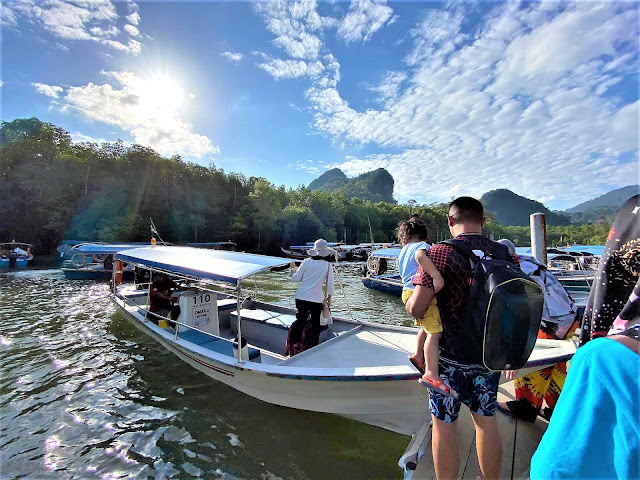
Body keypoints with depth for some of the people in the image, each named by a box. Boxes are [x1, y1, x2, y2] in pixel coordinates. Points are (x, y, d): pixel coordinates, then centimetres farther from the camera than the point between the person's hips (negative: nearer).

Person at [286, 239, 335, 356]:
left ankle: (291, 347, 21)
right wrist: (329, 298, 11)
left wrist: (293, 269, 22)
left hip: (301, 297, 2)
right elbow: (330, 284, -2)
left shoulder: (306, 262, 0)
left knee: (300, 320, 18)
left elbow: (296, 278, 3)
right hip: (316, 299, -2)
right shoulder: (328, 265, -4)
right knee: (315, 324, 12)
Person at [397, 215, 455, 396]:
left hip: (407, 291, 9)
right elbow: (420, 257, -29)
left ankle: (418, 356, 37)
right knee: (435, 331, -11)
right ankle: (431, 375, -15)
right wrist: (437, 276, -32)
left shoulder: (402, 252, 21)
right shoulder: (422, 245, -5)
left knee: (426, 326, 26)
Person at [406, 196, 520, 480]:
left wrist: (408, 301, 1)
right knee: (486, 420, 23)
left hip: (450, 355, -5)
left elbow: (416, 309, -22)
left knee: (444, 424, 12)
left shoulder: (441, 252, -17)